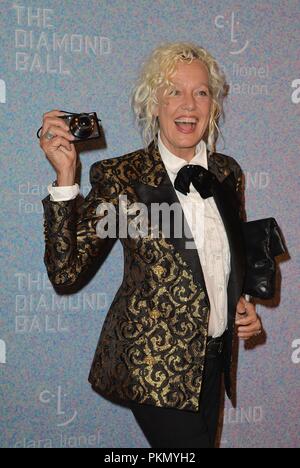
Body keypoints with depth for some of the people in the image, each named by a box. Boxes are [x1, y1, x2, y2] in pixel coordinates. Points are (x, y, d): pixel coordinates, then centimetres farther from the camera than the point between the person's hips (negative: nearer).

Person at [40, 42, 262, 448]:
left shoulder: (227, 172, 1)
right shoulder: (120, 177, -15)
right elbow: (65, 273, -21)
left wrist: (242, 301, -1)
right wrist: (65, 177, -29)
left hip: (212, 360, 6)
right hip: (155, 365, -6)